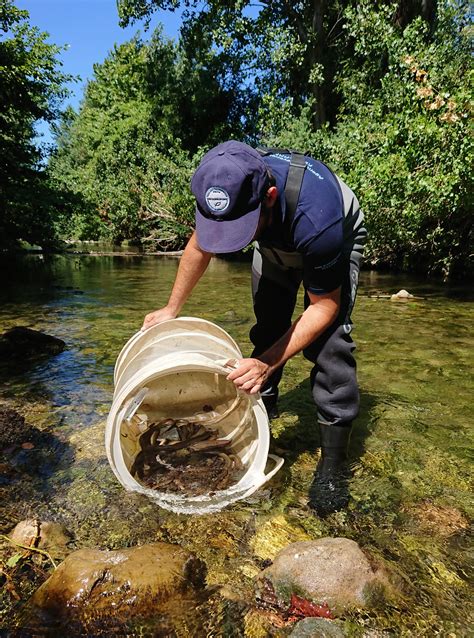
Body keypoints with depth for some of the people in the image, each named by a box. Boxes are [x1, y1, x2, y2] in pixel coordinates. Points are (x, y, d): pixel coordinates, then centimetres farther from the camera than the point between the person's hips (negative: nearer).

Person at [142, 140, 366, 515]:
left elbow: (324, 306, -30)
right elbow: (200, 247, -8)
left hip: (338, 240, -4)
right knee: (267, 330, -3)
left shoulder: (315, 220, -45)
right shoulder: (229, 189, -30)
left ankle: (333, 465, -8)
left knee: (328, 341, -20)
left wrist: (268, 363, -36)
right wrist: (173, 308, -4)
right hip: (276, 242, 5)